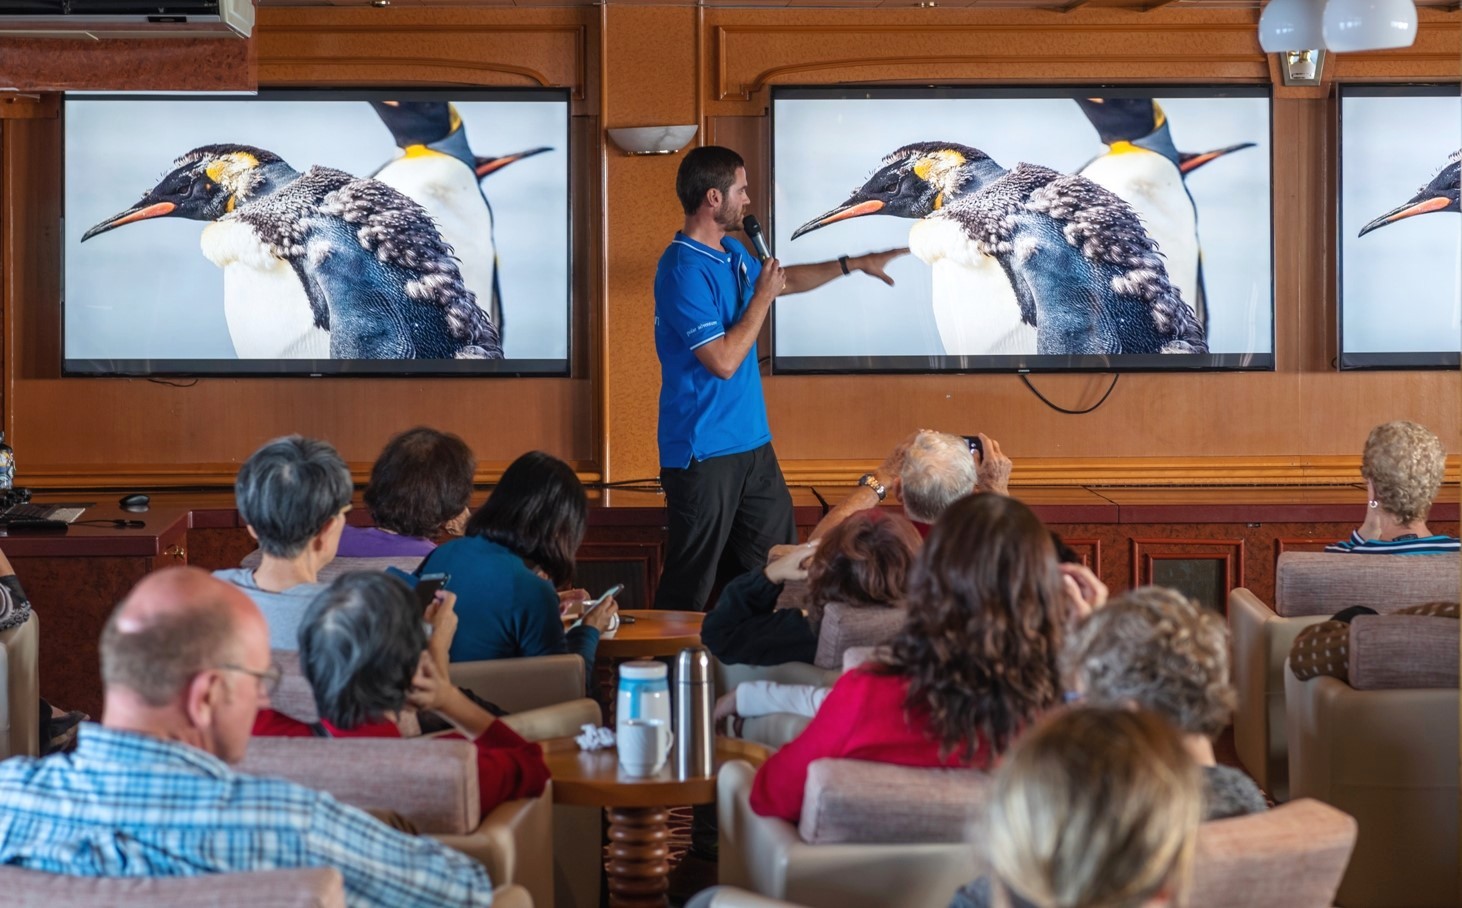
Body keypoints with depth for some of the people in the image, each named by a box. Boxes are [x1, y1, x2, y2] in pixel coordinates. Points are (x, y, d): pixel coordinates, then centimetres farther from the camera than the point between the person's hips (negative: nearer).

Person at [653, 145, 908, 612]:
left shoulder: (732, 253, 10)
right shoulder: (683, 271, -20)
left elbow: (784, 279, 31)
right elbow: (724, 361, -24)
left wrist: (856, 264, 30)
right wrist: (762, 297, -13)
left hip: (751, 442, 9)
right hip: (703, 451, -9)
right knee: (691, 582, -2)